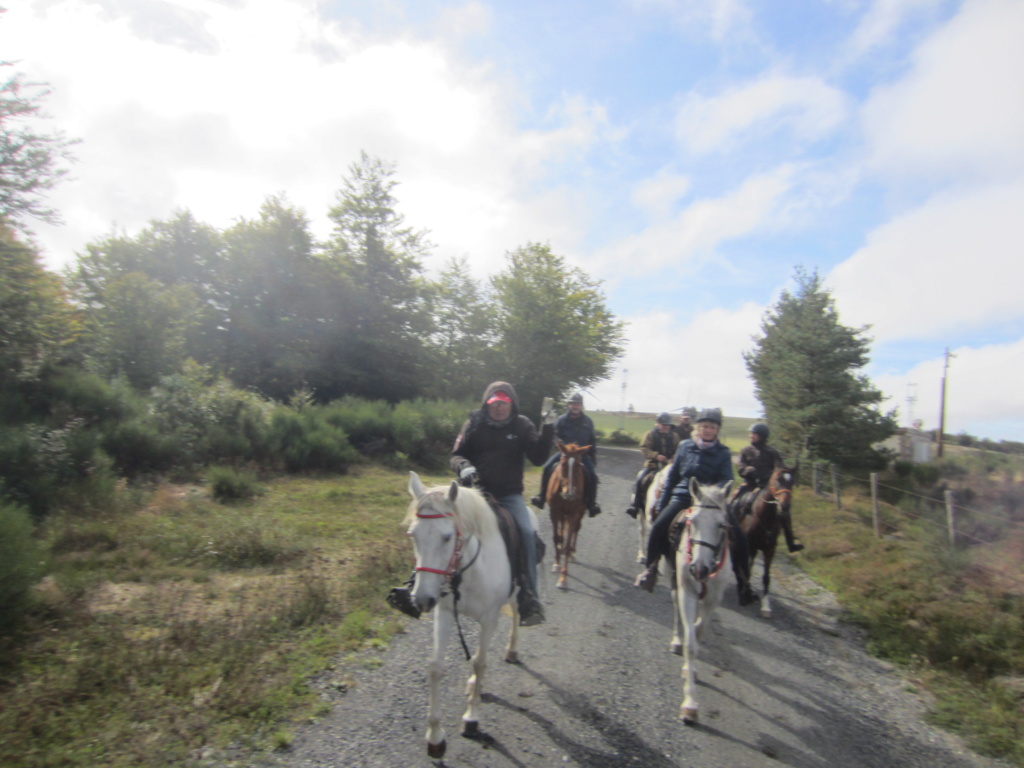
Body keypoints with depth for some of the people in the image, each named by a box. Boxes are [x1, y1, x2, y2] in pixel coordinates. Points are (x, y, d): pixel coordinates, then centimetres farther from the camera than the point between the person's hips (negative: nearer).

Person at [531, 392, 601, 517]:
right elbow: (556, 436, 1)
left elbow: (592, 441, 12)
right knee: (547, 468, -20)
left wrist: (593, 459, 8)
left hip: (583, 453, 1)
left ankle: (591, 503, 0)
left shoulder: (588, 421, 6)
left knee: (592, 475, -18)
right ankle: (541, 497, -8)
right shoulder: (561, 420, 1)